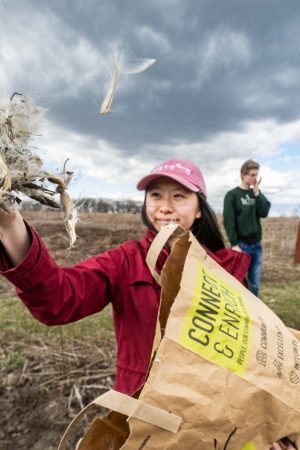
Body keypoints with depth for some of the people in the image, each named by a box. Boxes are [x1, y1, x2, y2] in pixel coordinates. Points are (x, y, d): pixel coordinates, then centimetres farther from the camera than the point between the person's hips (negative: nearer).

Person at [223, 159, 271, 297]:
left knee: (254, 284, 10)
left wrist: (256, 192, -8)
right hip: (241, 245, -5)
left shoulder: (257, 194, 12)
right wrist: (234, 244, -15)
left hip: (256, 245, 5)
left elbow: (264, 212, -3)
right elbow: (229, 221, -10)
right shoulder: (232, 195, -4)